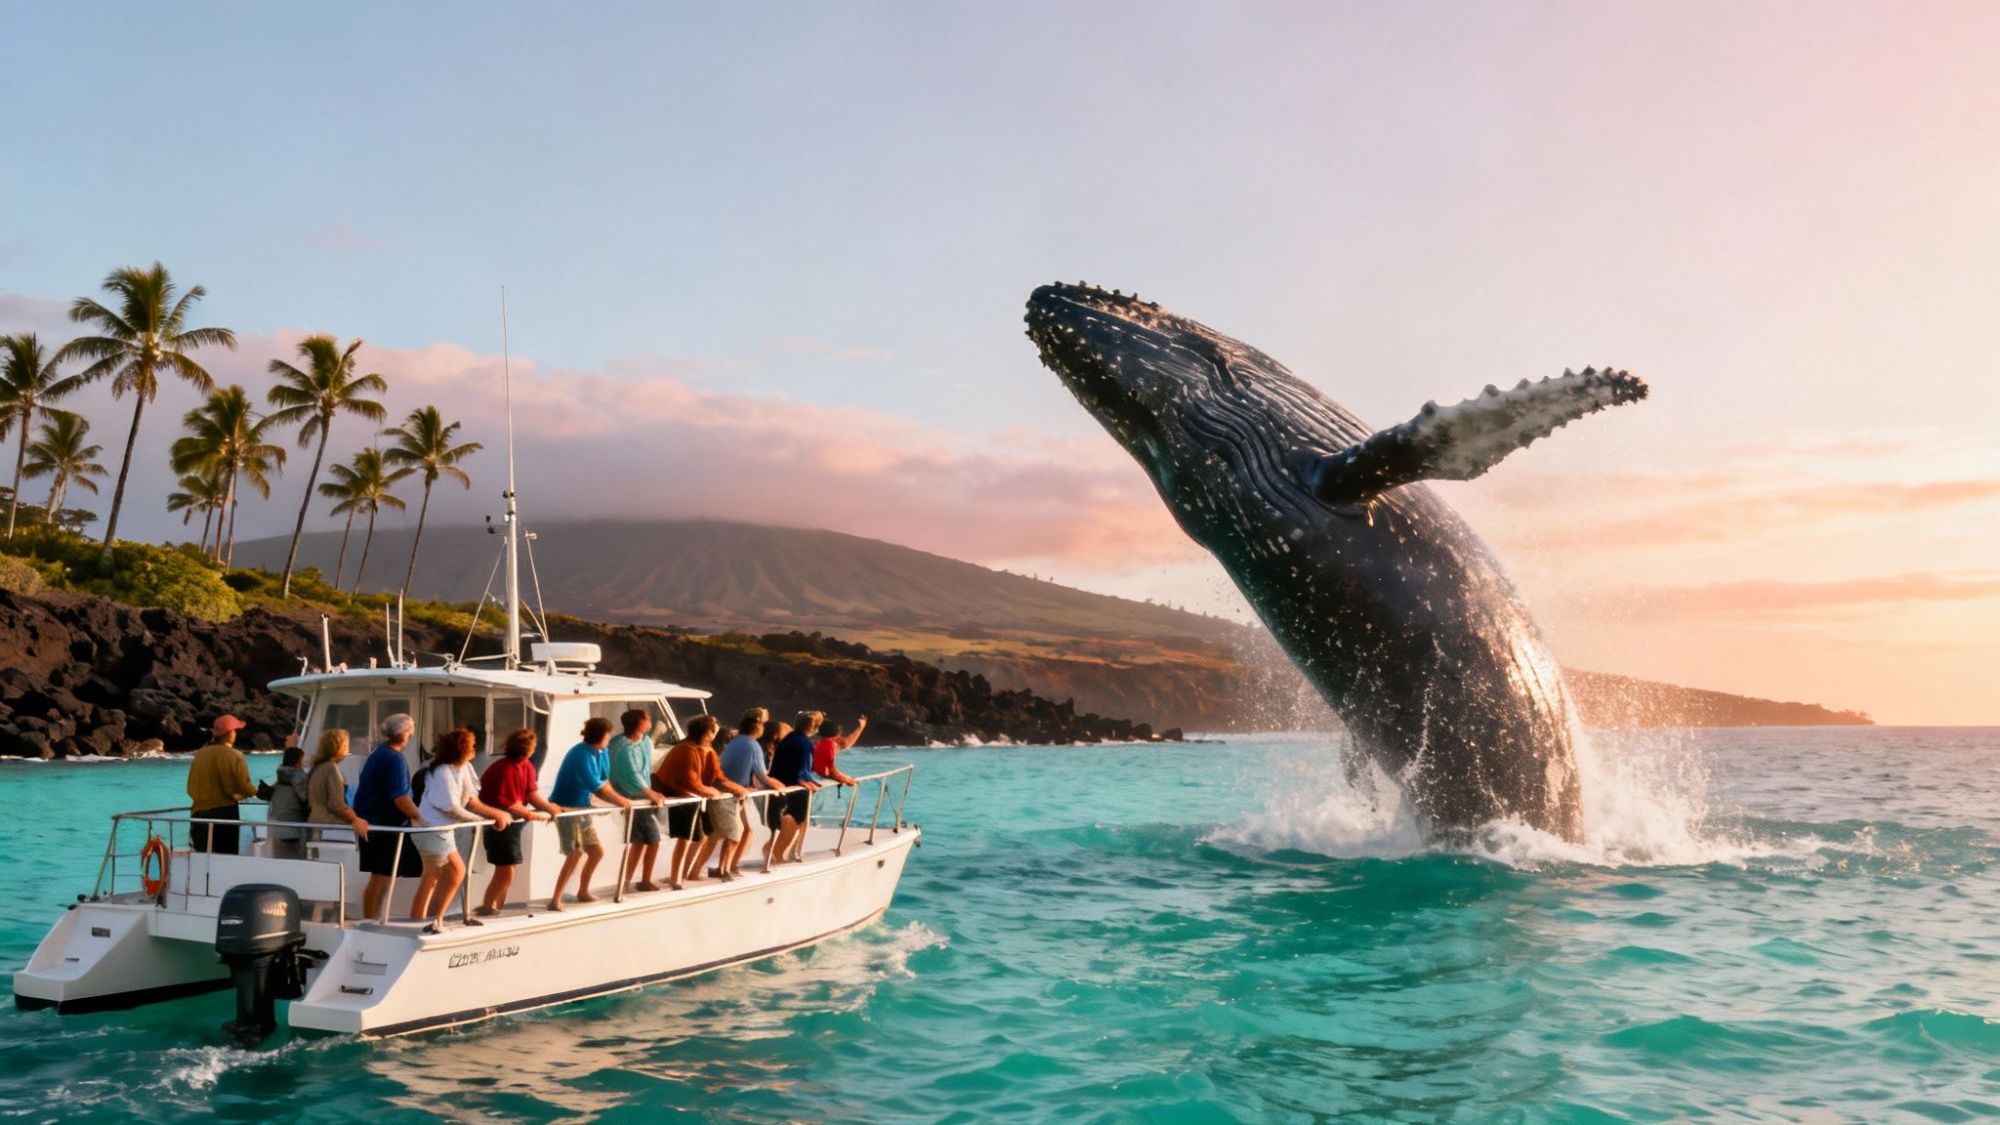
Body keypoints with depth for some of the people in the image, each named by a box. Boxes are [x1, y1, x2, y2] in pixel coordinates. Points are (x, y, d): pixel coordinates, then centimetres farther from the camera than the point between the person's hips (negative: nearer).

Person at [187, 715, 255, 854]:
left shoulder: (200, 754, 7)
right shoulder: (234, 756, -9)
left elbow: (191, 788, 13)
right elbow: (244, 787, -10)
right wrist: (256, 791, 11)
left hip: (200, 813, 5)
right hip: (225, 811, -5)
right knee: (226, 856, 0)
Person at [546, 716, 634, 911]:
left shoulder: (602, 752, 2)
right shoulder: (581, 754, -24)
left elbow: (604, 781, 4)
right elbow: (596, 786, -22)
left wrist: (619, 800, -10)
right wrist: (620, 801, -14)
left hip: (583, 808, 9)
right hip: (566, 808, -9)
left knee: (597, 852, 12)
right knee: (576, 854, -13)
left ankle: (583, 892, 29)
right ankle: (555, 900, -6)